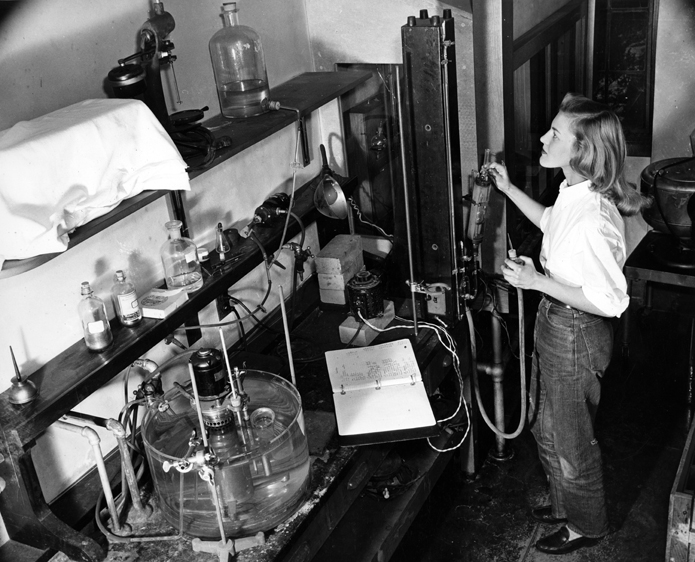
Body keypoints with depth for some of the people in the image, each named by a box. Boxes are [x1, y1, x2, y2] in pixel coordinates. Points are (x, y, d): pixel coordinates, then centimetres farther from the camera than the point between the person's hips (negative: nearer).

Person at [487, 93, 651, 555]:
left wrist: (538, 282, -26)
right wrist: (509, 189, 16)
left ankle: (586, 525, 39)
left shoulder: (593, 219, -33)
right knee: (546, 426, 26)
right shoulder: (574, 191, -4)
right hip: (554, 323, 9)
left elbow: (611, 301, -28)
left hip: (575, 335, -9)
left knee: (572, 439, 14)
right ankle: (567, 504, 50)